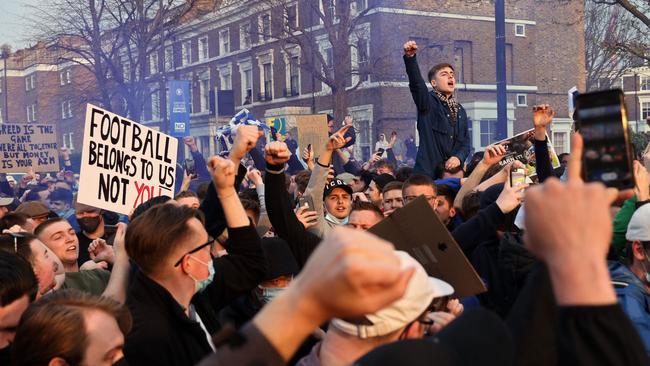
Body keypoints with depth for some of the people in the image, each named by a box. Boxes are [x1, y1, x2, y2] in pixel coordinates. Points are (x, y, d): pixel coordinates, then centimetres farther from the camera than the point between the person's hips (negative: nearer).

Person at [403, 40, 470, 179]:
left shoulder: (460, 110, 19)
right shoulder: (428, 102, 2)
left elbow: (465, 142, 16)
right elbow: (416, 82, -16)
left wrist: (458, 157, -6)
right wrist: (410, 57, -33)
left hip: (453, 171, 5)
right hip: (428, 171, -5)